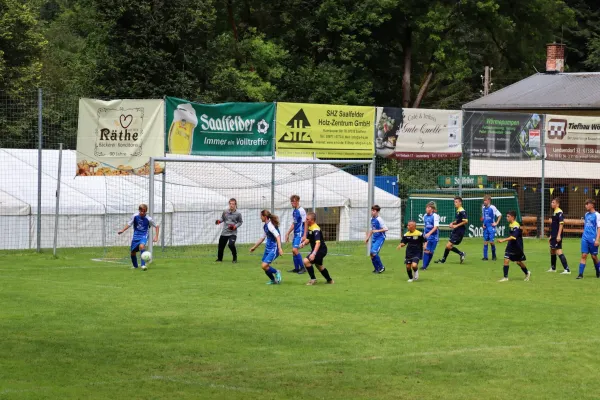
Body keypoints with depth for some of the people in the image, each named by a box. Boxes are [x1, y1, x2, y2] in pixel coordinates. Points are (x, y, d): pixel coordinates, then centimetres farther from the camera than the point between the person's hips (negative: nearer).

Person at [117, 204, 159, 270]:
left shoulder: (148, 219, -9)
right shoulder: (135, 216, -4)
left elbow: (156, 226, 3)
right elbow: (129, 224, 5)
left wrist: (156, 236, -3)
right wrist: (122, 230, -8)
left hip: (144, 235, -3)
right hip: (136, 235, 3)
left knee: (141, 246, -33)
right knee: (133, 252, 5)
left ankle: (143, 265, -32)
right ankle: (135, 266, 32)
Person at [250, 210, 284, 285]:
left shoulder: (270, 225, -18)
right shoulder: (265, 226, 11)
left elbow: (278, 236, -26)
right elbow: (262, 238, 24)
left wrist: (280, 249, -34)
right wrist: (254, 247, 31)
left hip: (274, 249, -9)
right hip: (268, 248, 9)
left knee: (264, 266, -17)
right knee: (265, 266, 11)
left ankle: (276, 272, 8)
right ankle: (273, 280, 28)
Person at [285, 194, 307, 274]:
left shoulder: (301, 211, -11)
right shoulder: (294, 211, 14)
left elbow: (305, 223, -13)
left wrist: (304, 235, -17)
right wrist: (288, 234, 23)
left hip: (300, 233, -9)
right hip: (295, 234, 9)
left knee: (295, 250, -16)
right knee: (294, 251, 8)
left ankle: (302, 267, -9)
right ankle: (296, 268, 17)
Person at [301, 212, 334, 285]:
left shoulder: (315, 230, -25)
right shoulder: (310, 228, 5)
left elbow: (318, 243, -35)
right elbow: (308, 239, 16)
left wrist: (314, 253, -45)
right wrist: (304, 243, -6)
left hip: (321, 249, -11)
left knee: (306, 261, -23)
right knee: (318, 265, 30)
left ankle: (313, 279, -10)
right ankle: (329, 280, 49)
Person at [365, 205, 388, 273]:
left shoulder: (379, 220, -14)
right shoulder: (372, 219, 11)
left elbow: (385, 229, -18)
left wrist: (377, 231, -22)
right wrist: (368, 238, 22)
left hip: (380, 238, -8)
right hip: (374, 238, 8)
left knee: (373, 252, -20)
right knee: (372, 254, 5)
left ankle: (381, 267, -5)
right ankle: (377, 269, 20)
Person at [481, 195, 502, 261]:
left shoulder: (492, 208, -11)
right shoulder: (483, 208, 8)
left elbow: (500, 215, -7)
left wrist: (496, 223, -9)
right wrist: (483, 224, 8)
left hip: (491, 227, -6)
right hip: (485, 227, 6)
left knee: (491, 241, -8)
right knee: (485, 241, 5)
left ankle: (494, 256, 10)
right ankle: (485, 257, 9)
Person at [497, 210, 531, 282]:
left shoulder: (516, 226, -21)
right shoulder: (510, 224, 5)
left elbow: (513, 237, -31)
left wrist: (503, 240, -37)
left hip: (517, 247, -8)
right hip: (511, 246, 8)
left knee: (519, 262, 0)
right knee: (506, 260, 2)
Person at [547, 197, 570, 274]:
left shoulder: (559, 212, -14)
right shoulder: (554, 212, 15)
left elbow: (561, 224, -21)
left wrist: (558, 235, -25)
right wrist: (551, 236, 26)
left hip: (557, 236, -10)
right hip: (553, 236, 10)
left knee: (559, 252, -14)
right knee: (552, 251, 20)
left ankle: (567, 269, -17)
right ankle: (553, 268, 36)